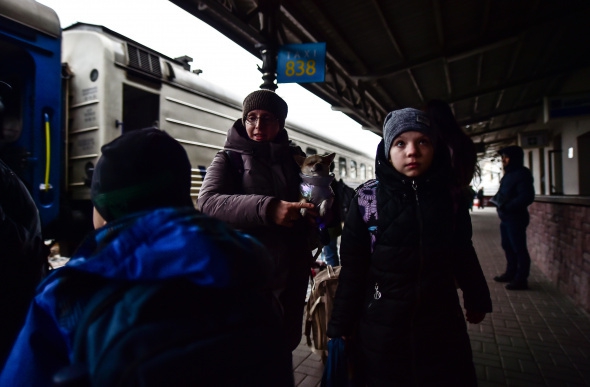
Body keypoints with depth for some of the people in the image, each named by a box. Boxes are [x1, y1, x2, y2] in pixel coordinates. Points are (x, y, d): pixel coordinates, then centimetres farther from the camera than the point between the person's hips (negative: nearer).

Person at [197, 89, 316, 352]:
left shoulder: (295, 158, 7)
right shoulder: (229, 159, -1)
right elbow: (207, 201, -20)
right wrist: (266, 208, -33)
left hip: (291, 275, 4)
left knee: (286, 342, 20)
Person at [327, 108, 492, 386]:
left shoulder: (450, 195, -4)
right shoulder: (367, 198, -12)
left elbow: (463, 252, 8)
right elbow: (352, 267, -9)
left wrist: (476, 299, 17)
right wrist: (342, 324, -4)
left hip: (443, 323, 3)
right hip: (382, 327, -2)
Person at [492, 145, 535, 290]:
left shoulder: (522, 174, -13)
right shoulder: (509, 174, 16)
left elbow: (526, 197, -22)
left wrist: (507, 206, -25)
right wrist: (497, 200, 5)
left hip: (515, 218, -9)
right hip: (506, 217, 9)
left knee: (519, 249, -2)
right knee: (507, 246, 17)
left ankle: (521, 279, 7)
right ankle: (511, 273, 30)